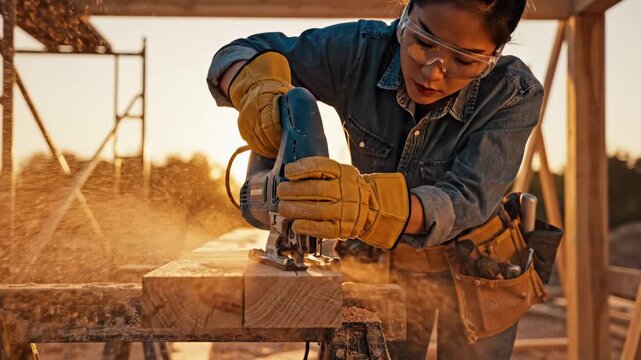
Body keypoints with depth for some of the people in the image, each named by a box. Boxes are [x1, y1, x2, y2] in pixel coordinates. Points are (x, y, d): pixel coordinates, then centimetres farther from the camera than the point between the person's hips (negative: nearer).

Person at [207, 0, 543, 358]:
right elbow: (239, 54, -14)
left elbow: (466, 201, -36)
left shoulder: (515, 95, -26)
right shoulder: (362, 51, -23)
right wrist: (258, 87, -38)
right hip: (388, 263, 2)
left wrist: (370, 204, -56)